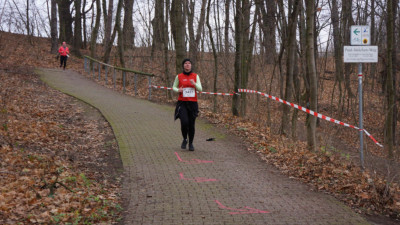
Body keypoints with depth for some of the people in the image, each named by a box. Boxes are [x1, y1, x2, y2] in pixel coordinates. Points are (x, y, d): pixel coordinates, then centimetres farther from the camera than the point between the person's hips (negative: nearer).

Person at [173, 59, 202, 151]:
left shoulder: (195, 76, 5)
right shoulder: (179, 76, 3)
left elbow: (200, 89, 2)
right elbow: (174, 87, 14)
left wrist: (194, 84, -18)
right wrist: (178, 90, -9)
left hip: (193, 103, 1)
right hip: (182, 103, -1)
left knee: (191, 124, 3)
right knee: (184, 122, -16)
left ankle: (191, 143, 21)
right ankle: (184, 140, 11)